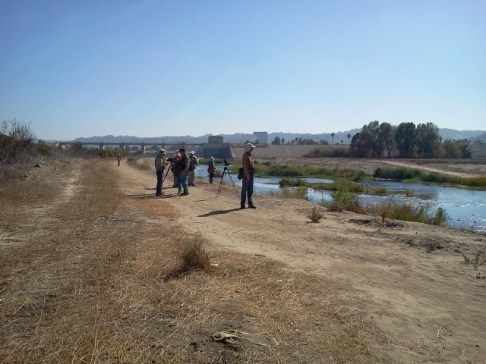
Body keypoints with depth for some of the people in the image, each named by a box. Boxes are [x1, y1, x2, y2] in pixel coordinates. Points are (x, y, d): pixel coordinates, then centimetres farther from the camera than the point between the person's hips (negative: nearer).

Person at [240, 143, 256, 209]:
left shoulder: (250, 155, 16)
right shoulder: (245, 155, -12)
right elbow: (245, 165, -19)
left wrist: (251, 174, 19)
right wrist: (247, 174, -24)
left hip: (250, 174, 9)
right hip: (247, 174, -9)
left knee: (250, 190, 9)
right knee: (245, 189, -3)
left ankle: (250, 203, 12)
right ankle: (242, 204, 3)